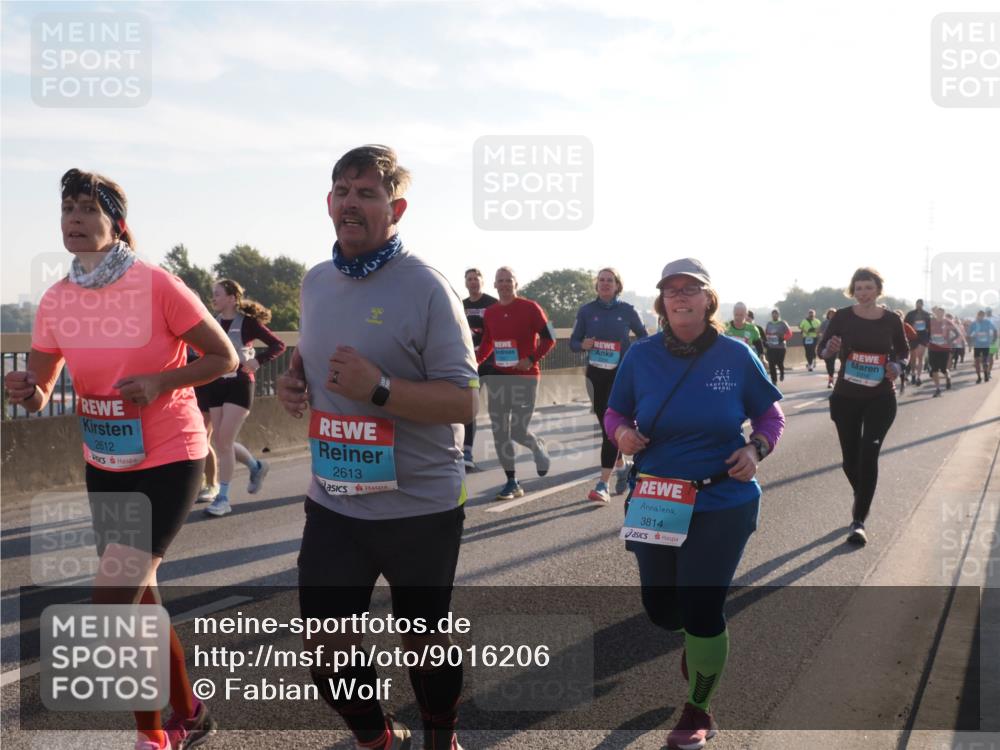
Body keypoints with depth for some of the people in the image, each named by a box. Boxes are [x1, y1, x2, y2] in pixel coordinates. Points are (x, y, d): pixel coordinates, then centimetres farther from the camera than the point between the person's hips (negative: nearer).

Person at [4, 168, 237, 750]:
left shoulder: (156, 285, -16)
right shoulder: (56, 301, 0)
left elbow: (225, 358, -10)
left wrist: (160, 381, -24)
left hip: (168, 462, -6)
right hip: (105, 466, 7)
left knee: (110, 608, -11)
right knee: (139, 598, 16)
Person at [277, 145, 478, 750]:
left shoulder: (426, 288, -15)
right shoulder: (316, 282, 6)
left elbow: (465, 402, -17)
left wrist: (379, 389, -29)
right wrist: (294, 378, 1)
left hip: (420, 507, -5)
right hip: (333, 503, 5)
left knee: (424, 643, 14)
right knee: (326, 651, 9)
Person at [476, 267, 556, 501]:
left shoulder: (530, 308, -6)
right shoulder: (489, 313, 8)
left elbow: (549, 339, -4)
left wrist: (532, 359, -16)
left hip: (525, 377, -5)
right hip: (497, 377, 5)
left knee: (518, 430, -9)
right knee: (500, 430, 1)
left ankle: (540, 449, 26)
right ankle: (512, 483, 10)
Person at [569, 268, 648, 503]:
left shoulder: (627, 310, -1)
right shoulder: (586, 311, 2)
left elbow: (644, 337, 11)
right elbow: (573, 342, 5)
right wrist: (584, 345, -17)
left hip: (621, 373, -3)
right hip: (596, 374, 3)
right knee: (606, 425, 12)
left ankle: (603, 484, -12)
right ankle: (621, 466, 37)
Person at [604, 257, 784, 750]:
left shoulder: (736, 356, -7)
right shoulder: (641, 356, -4)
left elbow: (770, 415, 4)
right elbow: (615, 413, 6)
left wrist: (756, 449, -15)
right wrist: (621, 432, -16)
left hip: (723, 505, -2)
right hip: (655, 503, 3)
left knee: (702, 612, -2)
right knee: (659, 607, 12)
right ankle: (696, 639, 52)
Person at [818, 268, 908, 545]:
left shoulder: (891, 320, -3)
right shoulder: (843, 317, -6)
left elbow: (903, 351, 12)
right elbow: (821, 349, -3)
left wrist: (898, 366, -9)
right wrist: (830, 350, -26)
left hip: (880, 399, -1)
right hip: (845, 397, 1)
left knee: (868, 456, -11)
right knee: (850, 458, 10)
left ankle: (858, 522, -6)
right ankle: (861, 498, 42)